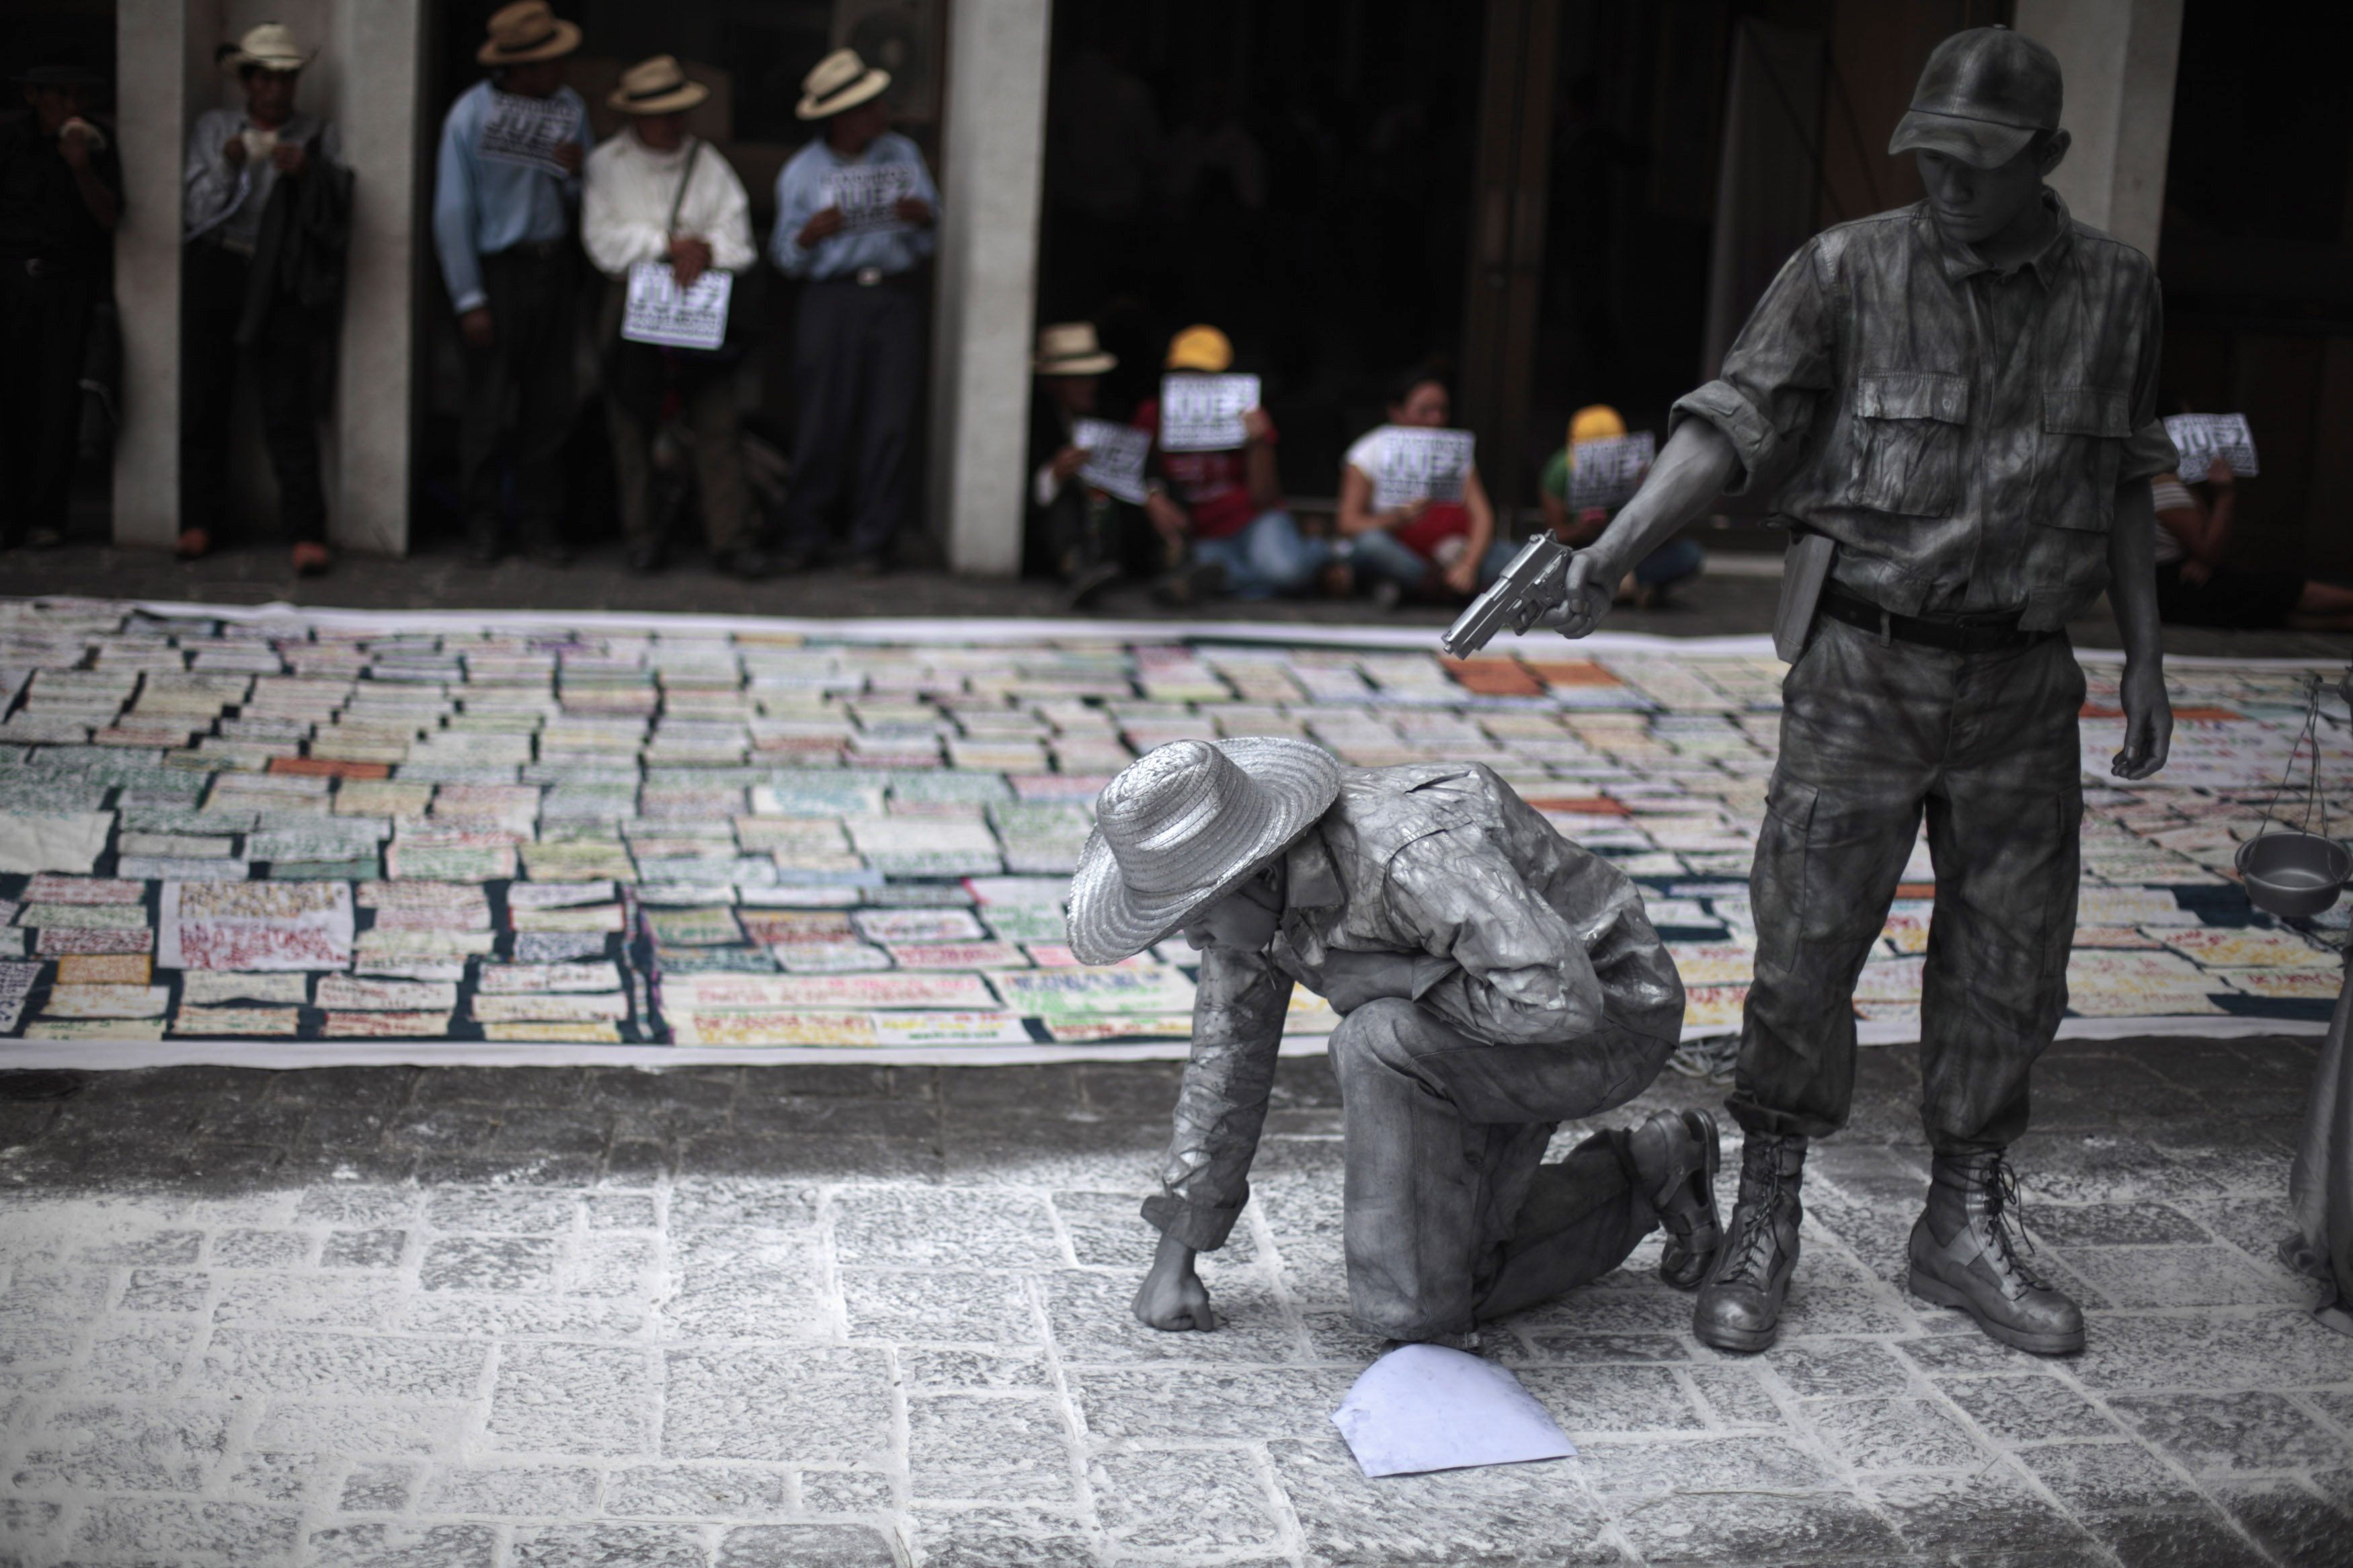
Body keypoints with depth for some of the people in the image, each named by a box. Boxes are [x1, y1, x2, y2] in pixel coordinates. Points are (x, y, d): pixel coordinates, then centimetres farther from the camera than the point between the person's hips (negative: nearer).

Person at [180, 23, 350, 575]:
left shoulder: (319, 136, 10)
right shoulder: (213, 127, 12)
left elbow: (339, 207, -1)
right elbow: (194, 212, 5)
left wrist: (307, 171, -19)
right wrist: (226, 167, -11)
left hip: (285, 283, -2)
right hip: (217, 275, 2)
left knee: (289, 412, -9)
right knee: (202, 400, 1)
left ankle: (307, 532, -10)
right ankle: (200, 519, 12)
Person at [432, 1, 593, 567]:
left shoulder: (569, 107, 4)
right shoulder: (471, 114, -9)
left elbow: (583, 204, 11)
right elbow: (453, 213, -8)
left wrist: (577, 174, -13)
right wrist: (469, 301, -10)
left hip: (553, 267, 4)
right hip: (498, 269, -4)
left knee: (550, 405, 5)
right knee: (492, 408, -2)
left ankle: (540, 522, 13)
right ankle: (483, 523, 12)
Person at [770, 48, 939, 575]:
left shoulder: (903, 154, 12)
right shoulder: (800, 173, 6)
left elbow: (932, 234, 14)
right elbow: (787, 259, 6)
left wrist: (923, 217, -9)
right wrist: (809, 235, -15)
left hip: (897, 296, 2)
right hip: (831, 299, -2)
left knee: (891, 423, -3)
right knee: (822, 423, -4)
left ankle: (872, 541, 6)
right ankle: (803, 536, 8)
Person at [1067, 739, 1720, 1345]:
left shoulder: (1417, 854, -36)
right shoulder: (1246, 874, -11)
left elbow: (1561, 997, -40)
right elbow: (1228, 1050, 0)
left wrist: (1384, 977, -29)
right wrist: (1174, 1255, 0)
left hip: (1606, 1015, -8)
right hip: (1485, 1045, 8)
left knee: (1377, 1044, -33)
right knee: (1417, 1299, 0)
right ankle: (1647, 1175, 19)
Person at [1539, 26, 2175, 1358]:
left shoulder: (2116, 293, 4)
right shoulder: (1850, 271, -4)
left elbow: (2125, 484, 12)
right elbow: (1734, 424, -12)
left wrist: (2148, 659, 9)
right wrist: (1613, 553, -26)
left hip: (2025, 683, 3)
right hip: (1867, 665, -2)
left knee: (2009, 969, 9)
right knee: (1805, 954, -2)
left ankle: (1967, 1227, 25)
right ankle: (1766, 1226, 14)